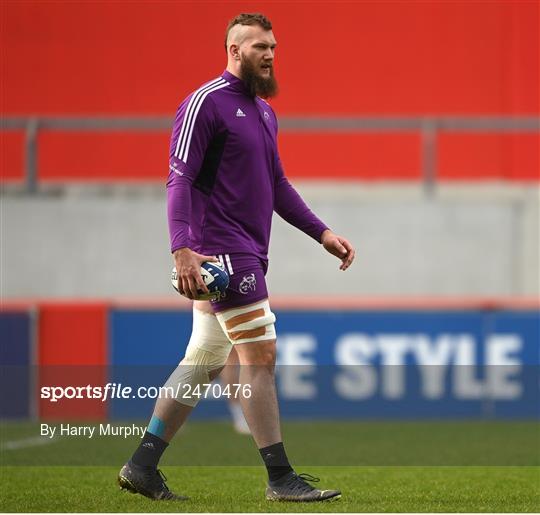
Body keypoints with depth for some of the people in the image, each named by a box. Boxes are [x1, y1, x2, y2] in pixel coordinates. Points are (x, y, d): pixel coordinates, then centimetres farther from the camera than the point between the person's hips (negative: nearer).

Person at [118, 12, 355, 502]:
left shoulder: (264, 112, 19)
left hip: (248, 253, 9)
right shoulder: (206, 103, -9)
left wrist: (322, 233, 19)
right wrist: (182, 249, -25)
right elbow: (179, 179, -15)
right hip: (221, 250, -9)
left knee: (203, 362, 10)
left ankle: (142, 466, 15)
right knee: (261, 355, -10)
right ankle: (280, 478, -7)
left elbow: (277, 185, 27)